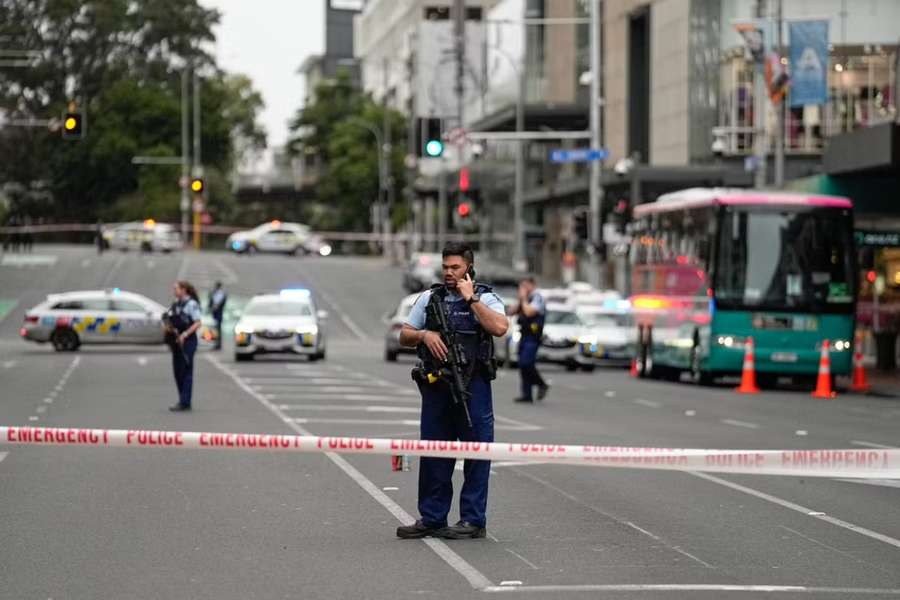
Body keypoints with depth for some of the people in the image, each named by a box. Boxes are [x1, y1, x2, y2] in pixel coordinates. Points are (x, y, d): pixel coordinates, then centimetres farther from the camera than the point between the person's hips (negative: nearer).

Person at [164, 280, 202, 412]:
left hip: (187, 341, -8)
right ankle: (182, 400, 17)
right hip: (176, 342, 8)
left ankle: (185, 402, -8)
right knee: (177, 371, 9)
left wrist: (185, 334, -22)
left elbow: (197, 323, -13)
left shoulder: (191, 304, -9)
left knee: (186, 372, -7)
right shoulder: (175, 304, 14)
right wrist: (168, 326, -2)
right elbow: (169, 320, 21)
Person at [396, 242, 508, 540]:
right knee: (433, 453, 8)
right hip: (435, 386, 4)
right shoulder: (429, 298, 12)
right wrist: (424, 334, -7)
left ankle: (473, 520, 4)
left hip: (472, 386, -4)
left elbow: (499, 327, -19)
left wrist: (471, 299, -14)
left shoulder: (485, 298, 0)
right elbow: (404, 336, 14)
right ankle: (432, 519, 15)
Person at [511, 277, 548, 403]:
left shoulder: (537, 298, -8)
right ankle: (527, 394, 7)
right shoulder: (527, 299, 19)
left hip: (533, 337, -9)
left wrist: (524, 299, -9)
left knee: (526, 363, -18)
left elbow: (529, 312, -22)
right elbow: (513, 311, 17)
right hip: (524, 335, 9)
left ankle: (542, 385, -1)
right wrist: (520, 300, 5)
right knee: (523, 365, 5)